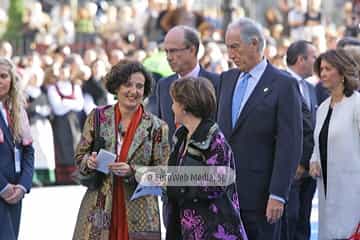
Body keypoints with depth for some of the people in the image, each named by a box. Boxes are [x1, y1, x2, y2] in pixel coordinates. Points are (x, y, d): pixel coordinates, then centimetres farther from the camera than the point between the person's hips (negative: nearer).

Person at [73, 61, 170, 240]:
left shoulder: (156, 127, 2)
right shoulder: (97, 117, 7)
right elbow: (80, 156, 13)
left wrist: (132, 171, -16)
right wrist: (90, 161, -10)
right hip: (99, 210, 1)